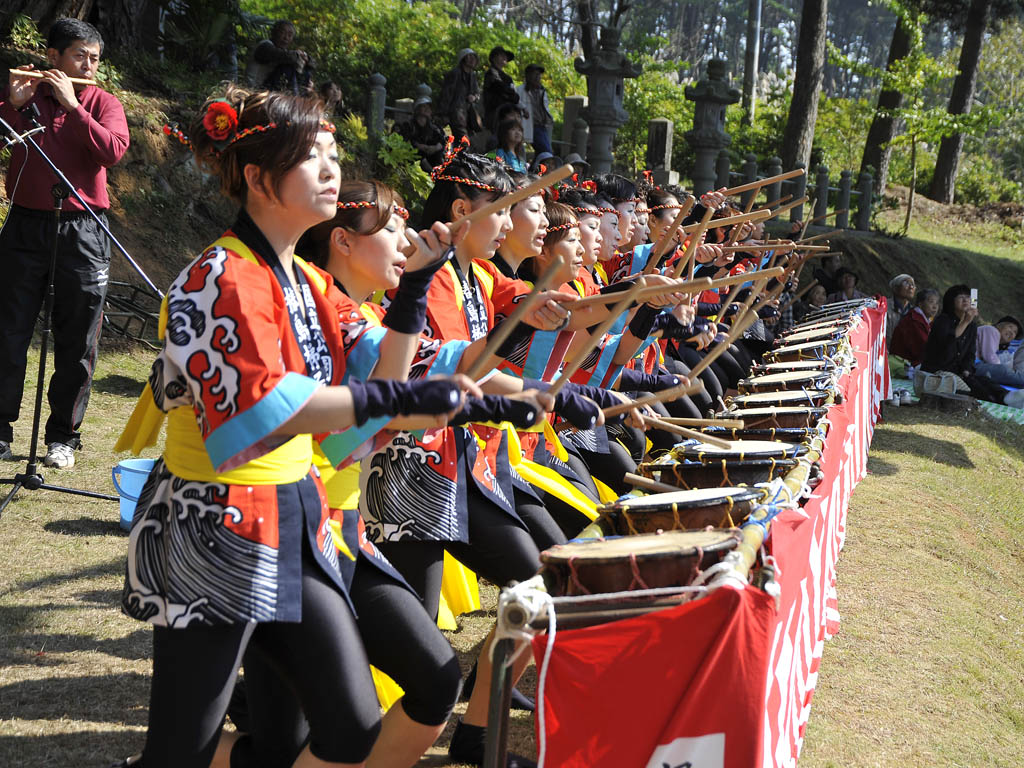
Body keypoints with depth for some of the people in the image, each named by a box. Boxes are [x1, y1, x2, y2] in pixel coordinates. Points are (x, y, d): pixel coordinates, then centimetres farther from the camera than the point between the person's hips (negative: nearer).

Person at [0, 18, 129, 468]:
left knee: (77, 343, 3)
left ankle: (63, 436, 13)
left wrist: (71, 105, -15)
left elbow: (113, 150, -12)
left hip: (82, 232, 0)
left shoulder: (103, 103, 7)